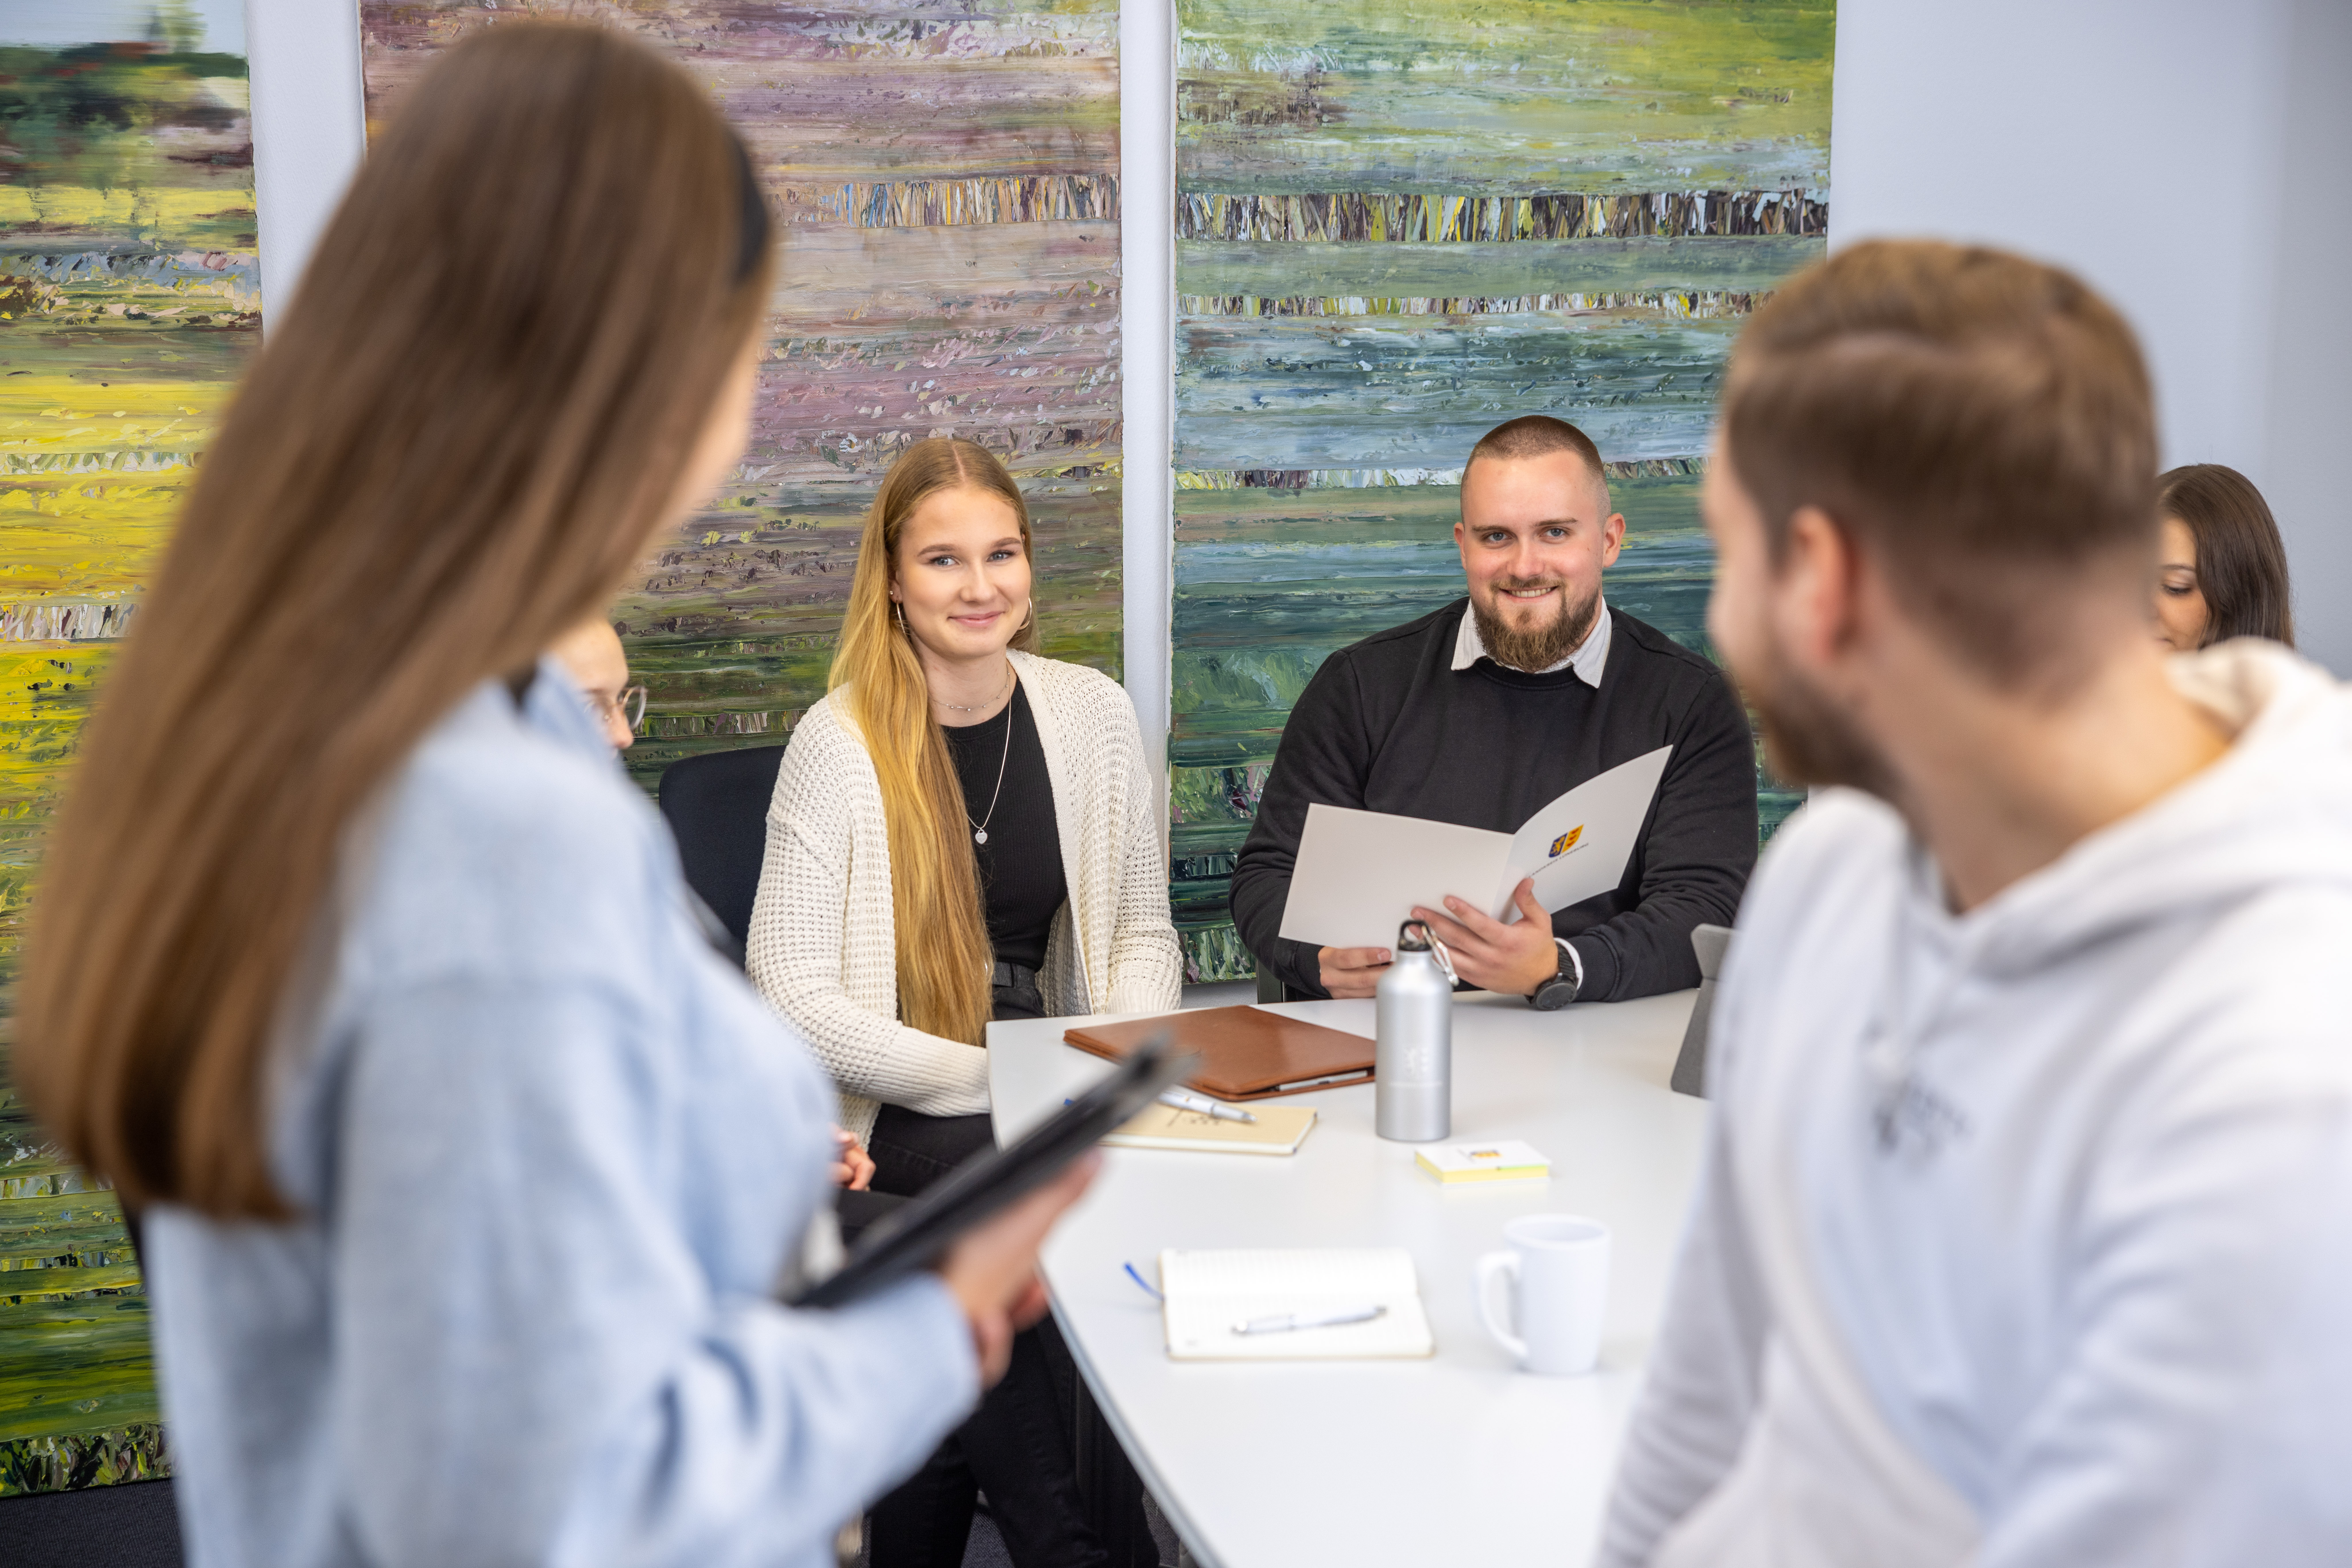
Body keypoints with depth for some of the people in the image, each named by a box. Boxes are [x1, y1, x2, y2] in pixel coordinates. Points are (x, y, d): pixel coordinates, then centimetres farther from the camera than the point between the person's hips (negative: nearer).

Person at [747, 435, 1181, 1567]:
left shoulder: (1094, 715, 5)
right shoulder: (840, 742, -8)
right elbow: (793, 995, -11)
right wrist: (997, 1080, -17)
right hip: (889, 1121, -4)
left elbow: (1142, 934, 12)